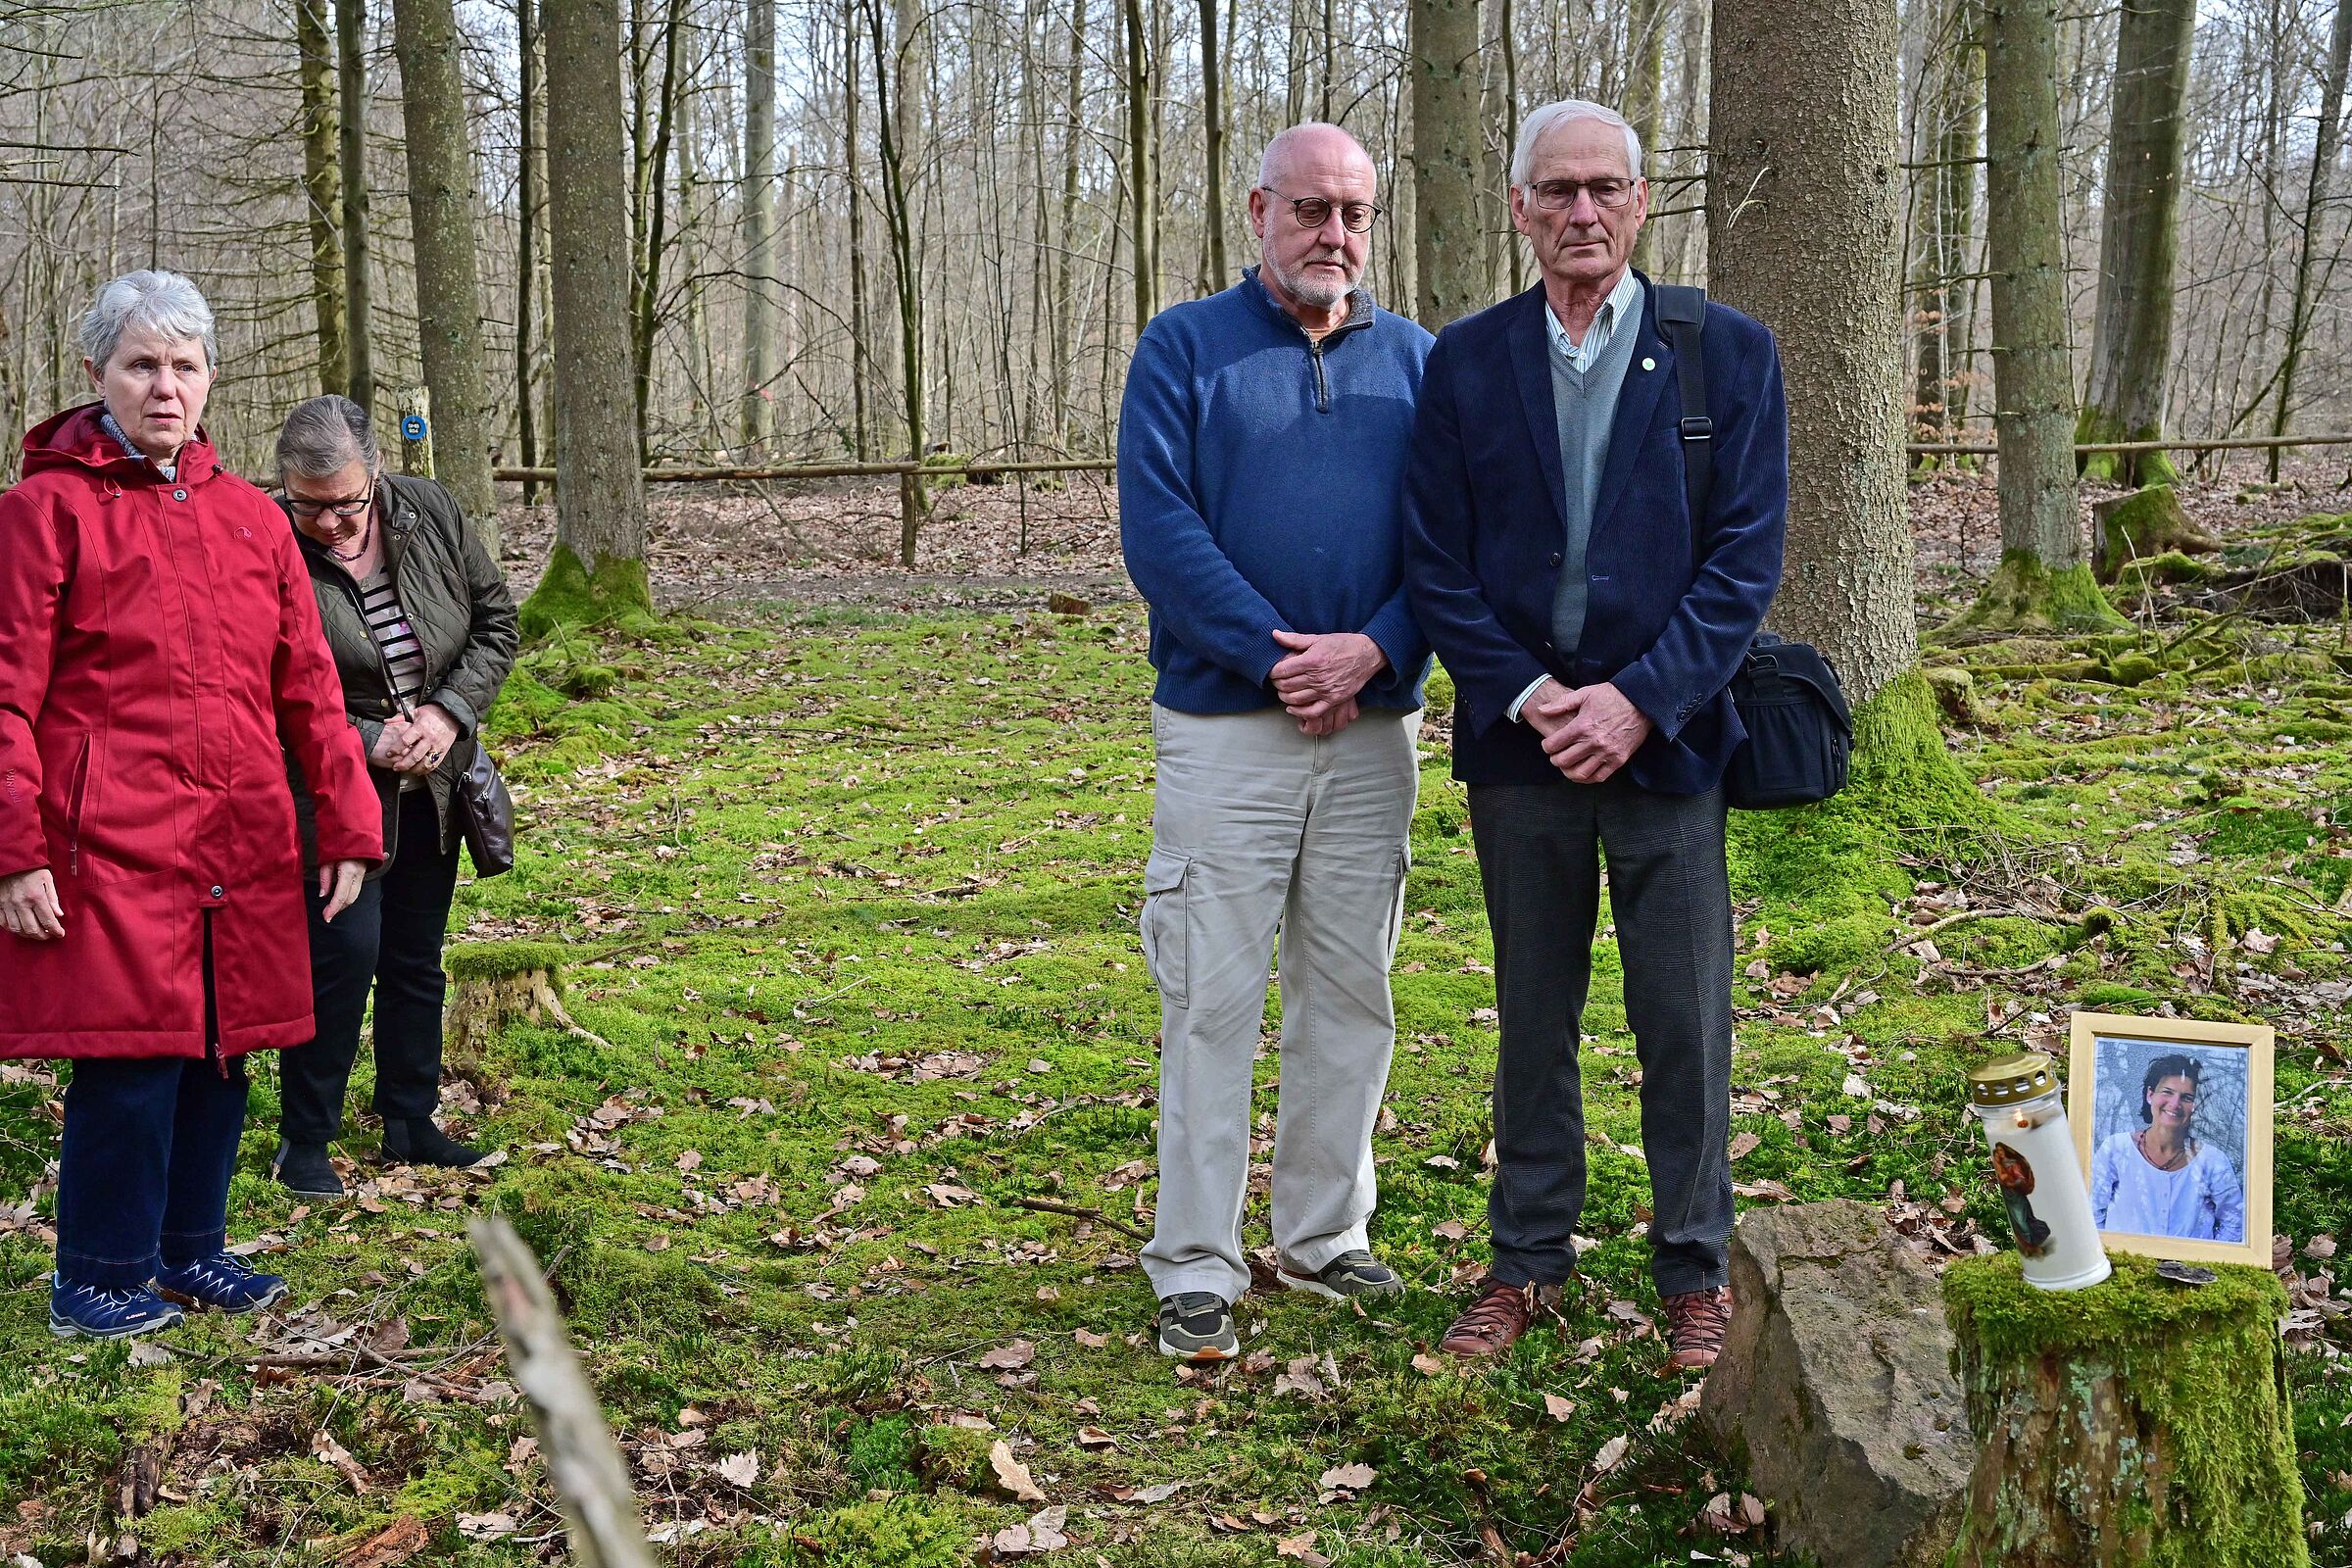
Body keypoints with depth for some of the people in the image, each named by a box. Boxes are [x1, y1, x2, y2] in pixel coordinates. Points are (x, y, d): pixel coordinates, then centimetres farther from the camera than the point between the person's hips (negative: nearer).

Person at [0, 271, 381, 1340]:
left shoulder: (252, 518, 12)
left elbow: (308, 686, 14)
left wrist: (347, 823, 9)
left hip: (241, 848, 5)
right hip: (109, 848, -5)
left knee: (221, 1051, 11)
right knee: (130, 1059, -4)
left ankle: (191, 1248, 29)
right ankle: (96, 1278, 14)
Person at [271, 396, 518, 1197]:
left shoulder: (432, 514, -5)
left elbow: (496, 621, 3)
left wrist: (450, 712, -12)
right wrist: (367, 742, -21)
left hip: (430, 791, 5)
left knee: (417, 959, 13)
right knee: (344, 952, -11)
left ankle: (411, 1123, 27)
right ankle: (304, 1139, 5)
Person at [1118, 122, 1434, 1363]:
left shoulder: (1417, 363, 11)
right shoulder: (1184, 349, 2)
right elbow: (1159, 529, -8)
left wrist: (1373, 651, -11)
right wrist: (1274, 655, -15)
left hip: (1375, 730, 4)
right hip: (1224, 724, -3)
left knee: (1351, 994, 11)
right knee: (1211, 1000, -3)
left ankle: (1323, 1236, 25)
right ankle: (1197, 1268, 6)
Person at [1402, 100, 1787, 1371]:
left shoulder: (1728, 353, 0)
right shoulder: (1465, 362, 5)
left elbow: (1745, 554, -5)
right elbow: (1435, 560, 2)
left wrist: (1638, 699, -14)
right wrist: (1524, 696, -10)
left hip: (1665, 733, -1)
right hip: (1517, 738, 2)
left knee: (1684, 1019, 5)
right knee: (1532, 1015, 12)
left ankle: (1694, 1267, 20)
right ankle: (1528, 1257, 25)